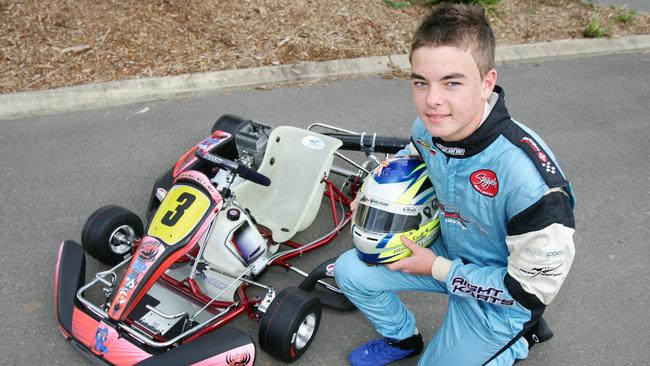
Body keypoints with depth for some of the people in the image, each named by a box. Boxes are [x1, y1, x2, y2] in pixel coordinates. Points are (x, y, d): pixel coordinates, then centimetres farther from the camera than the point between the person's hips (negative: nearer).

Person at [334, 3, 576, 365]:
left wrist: (437, 269, -20)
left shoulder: (527, 175, -38)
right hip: (448, 250, 6)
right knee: (349, 270, -1)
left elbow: (534, 288, -26)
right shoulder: (429, 127, -18)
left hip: (499, 296, -5)